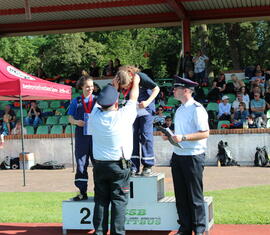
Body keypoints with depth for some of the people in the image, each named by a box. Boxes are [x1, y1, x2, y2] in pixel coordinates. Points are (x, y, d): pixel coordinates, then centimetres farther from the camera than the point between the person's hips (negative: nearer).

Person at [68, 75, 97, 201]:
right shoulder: (76, 101, 10)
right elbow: (70, 118, 9)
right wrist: (76, 122, -12)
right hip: (81, 136, 1)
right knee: (81, 164, 3)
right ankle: (82, 192, 9)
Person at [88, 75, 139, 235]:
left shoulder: (95, 116, -4)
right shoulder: (123, 116, -13)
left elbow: (101, 103, 17)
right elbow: (133, 99, 5)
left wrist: (115, 86, 30)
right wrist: (136, 82, 24)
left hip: (99, 166, 4)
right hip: (119, 166, -3)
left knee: (101, 201, 10)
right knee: (119, 201, 1)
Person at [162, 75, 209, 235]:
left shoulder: (197, 109, -12)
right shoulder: (179, 110, 15)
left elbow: (205, 133, -18)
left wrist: (183, 137, -24)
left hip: (193, 157, -8)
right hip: (178, 156, 8)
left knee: (195, 196, 1)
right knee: (181, 195, 11)